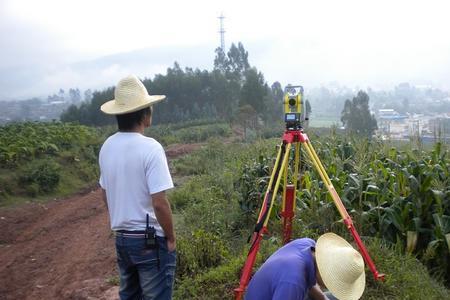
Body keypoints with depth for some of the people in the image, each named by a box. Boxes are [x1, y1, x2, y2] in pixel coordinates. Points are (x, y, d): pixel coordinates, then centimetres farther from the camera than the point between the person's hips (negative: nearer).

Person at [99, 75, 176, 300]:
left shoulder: (107, 147, 2)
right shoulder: (150, 148, -19)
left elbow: (106, 196, 12)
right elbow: (159, 203, -21)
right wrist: (171, 238, -7)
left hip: (121, 238, 7)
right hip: (150, 240, -7)